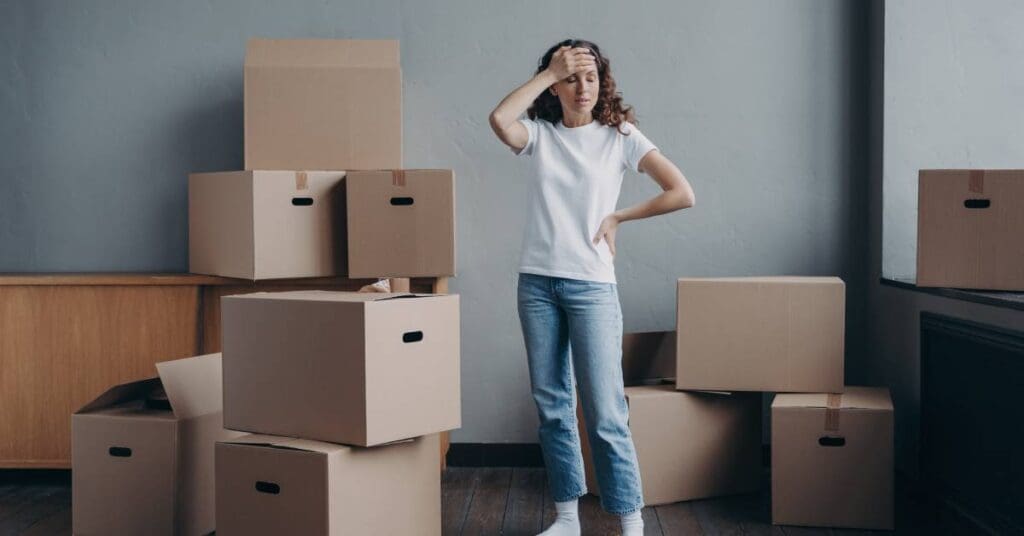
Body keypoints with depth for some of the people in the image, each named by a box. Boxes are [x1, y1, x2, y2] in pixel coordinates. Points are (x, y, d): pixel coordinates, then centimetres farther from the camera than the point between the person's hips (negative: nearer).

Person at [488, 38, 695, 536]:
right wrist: (549, 71, -11)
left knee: (605, 413, -7)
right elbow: (499, 119, -17)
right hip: (537, 281, 3)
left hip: (591, 284, -3)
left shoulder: (620, 135, 1)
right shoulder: (539, 134, 6)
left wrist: (617, 218, -2)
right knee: (551, 406, 9)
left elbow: (682, 193, -5)